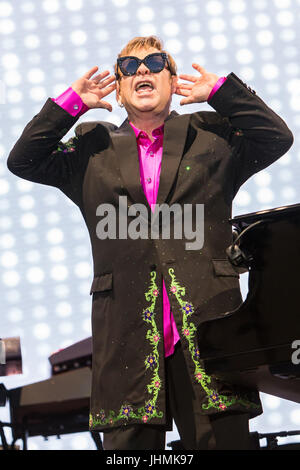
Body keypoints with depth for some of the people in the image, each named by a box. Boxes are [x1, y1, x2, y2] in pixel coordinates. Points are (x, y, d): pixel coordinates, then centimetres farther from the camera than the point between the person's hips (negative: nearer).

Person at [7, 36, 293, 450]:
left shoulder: (212, 136, 17)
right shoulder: (94, 150, 19)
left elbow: (277, 137, 6)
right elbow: (23, 161, 14)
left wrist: (219, 90, 7)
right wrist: (70, 103, 11)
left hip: (207, 321, 0)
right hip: (126, 332, 1)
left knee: (223, 439, -4)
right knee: (128, 442, -3)